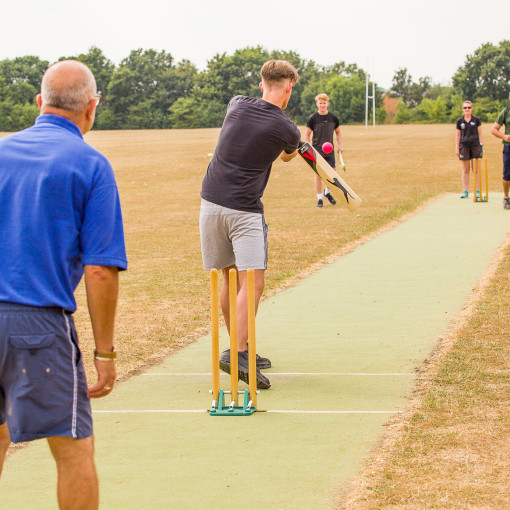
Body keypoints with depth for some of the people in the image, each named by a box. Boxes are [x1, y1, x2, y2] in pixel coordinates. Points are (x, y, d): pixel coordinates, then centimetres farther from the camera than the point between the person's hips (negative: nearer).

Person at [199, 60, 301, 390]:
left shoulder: (237, 105, 4)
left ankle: (241, 349, 24)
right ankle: (237, 353, -23)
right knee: (252, 282, -9)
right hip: (244, 210, -6)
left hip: (211, 203, 6)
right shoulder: (287, 130, -7)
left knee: (230, 277, 15)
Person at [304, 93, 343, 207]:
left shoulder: (333, 117, 3)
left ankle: (327, 192, 27)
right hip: (317, 151, -3)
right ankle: (319, 199, 6)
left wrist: (339, 145, 5)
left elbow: (338, 132, 16)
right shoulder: (312, 118, -4)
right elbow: (307, 134, 0)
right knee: (318, 175, -4)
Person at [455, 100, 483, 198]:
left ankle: (477, 191, 7)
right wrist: (457, 148, 6)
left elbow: (480, 133, 7)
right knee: (465, 170, 4)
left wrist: (481, 145, 0)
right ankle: (465, 191, 10)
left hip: (475, 145, -1)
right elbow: (458, 135, 10)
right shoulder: (459, 121, 6)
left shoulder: (476, 120, 3)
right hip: (464, 146, 1)